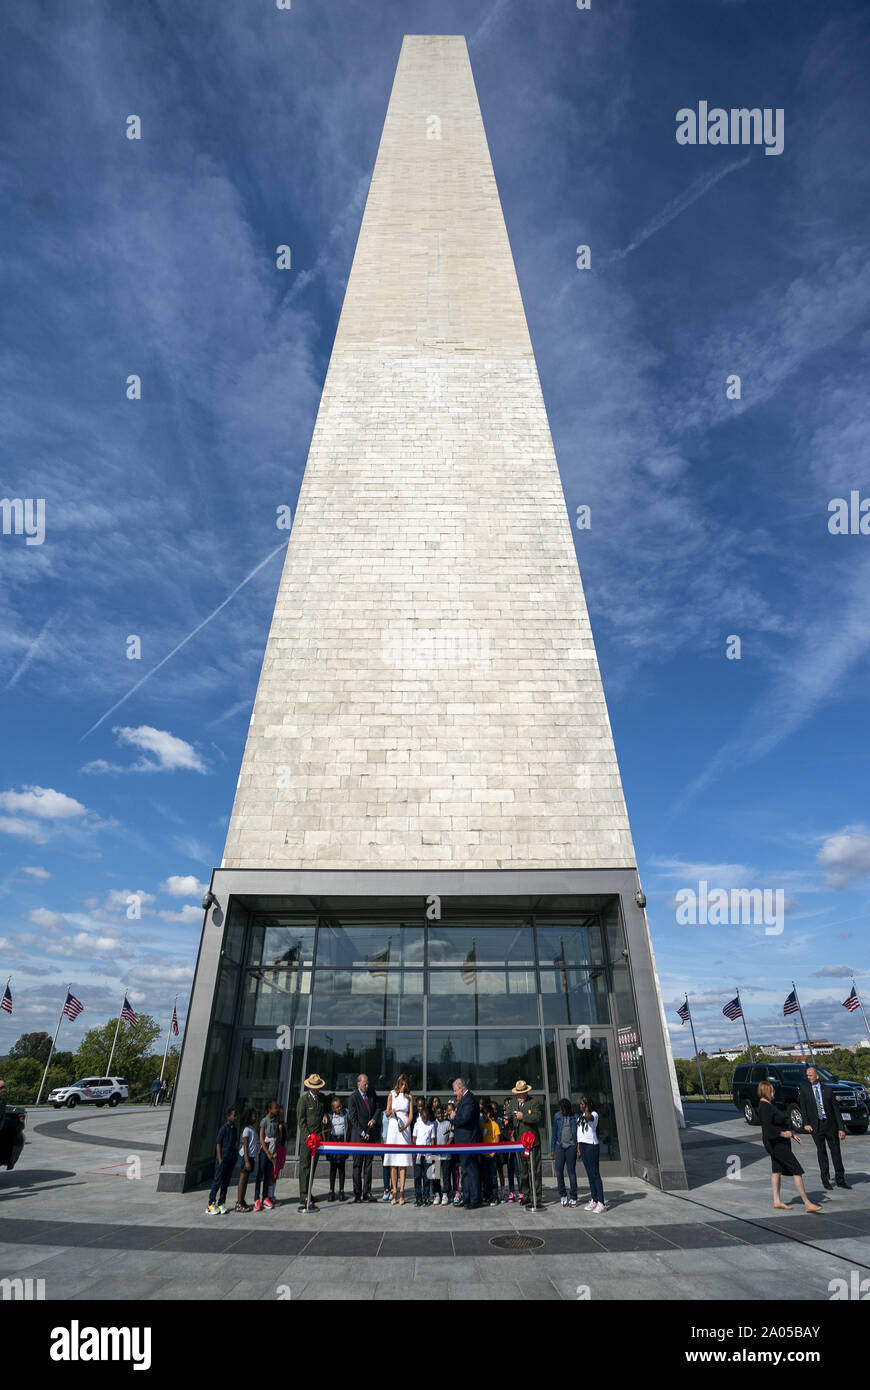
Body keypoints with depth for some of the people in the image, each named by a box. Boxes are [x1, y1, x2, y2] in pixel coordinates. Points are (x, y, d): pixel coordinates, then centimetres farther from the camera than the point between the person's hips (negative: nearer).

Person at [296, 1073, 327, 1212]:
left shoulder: (321, 1099, 11)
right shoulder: (303, 1100, -7)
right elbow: (300, 1120, -10)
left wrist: (319, 1134, 9)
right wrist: (308, 1136, -15)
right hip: (306, 1138, -6)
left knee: (312, 1167, 11)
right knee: (304, 1167, -6)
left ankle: (308, 1195, 21)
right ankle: (303, 1200, -4)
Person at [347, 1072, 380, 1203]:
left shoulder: (372, 1093, 4)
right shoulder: (353, 1098, -10)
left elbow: (377, 1108, 11)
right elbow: (353, 1118, -11)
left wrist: (374, 1119, -8)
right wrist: (362, 1133, -13)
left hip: (370, 1135, 5)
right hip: (358, 1136, -4)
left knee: (368, 1165, 8)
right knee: (357, 1165, 2)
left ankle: (367, 1193, 14)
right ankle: (357, 1194, 10)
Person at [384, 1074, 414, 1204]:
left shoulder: (409, 1097, 9)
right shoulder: (392, 1095, 8)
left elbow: (411, 1114, 4)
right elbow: (387, 1113, 7)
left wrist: (405, 1126, -12)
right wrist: (391, 1112, -15)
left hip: (405, 1128, 0)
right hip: (393, 1126, 0)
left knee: (403, 1160, -5)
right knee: (393, 1161, -2)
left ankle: (401, 1191, -2)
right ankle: (394, 1191, 2)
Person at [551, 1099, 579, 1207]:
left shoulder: (574, 1117, 0)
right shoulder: (557, 1116, 5)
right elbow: (554, 1133, 9)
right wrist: (553, 1149, 6)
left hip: (571, 1146, -2)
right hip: (560, 1145, 2)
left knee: (571, 1171, -1)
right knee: (558, 1169, -7)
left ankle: (573, 1198, 10)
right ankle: (563, 1195, 9)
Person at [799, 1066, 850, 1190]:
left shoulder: (828, 1089, 0)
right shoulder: (804, 1088, -1)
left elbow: (836, 1109, 1)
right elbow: (802, 1106, 0)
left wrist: (841, 1128, -3)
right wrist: (806, 1123, -8)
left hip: (830, 1124, 0)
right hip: (815, 1125, 0)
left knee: (836, 1151, 8)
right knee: (821, 1152, 7)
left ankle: (840, 1179, 23)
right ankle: (825, 1180, 19)